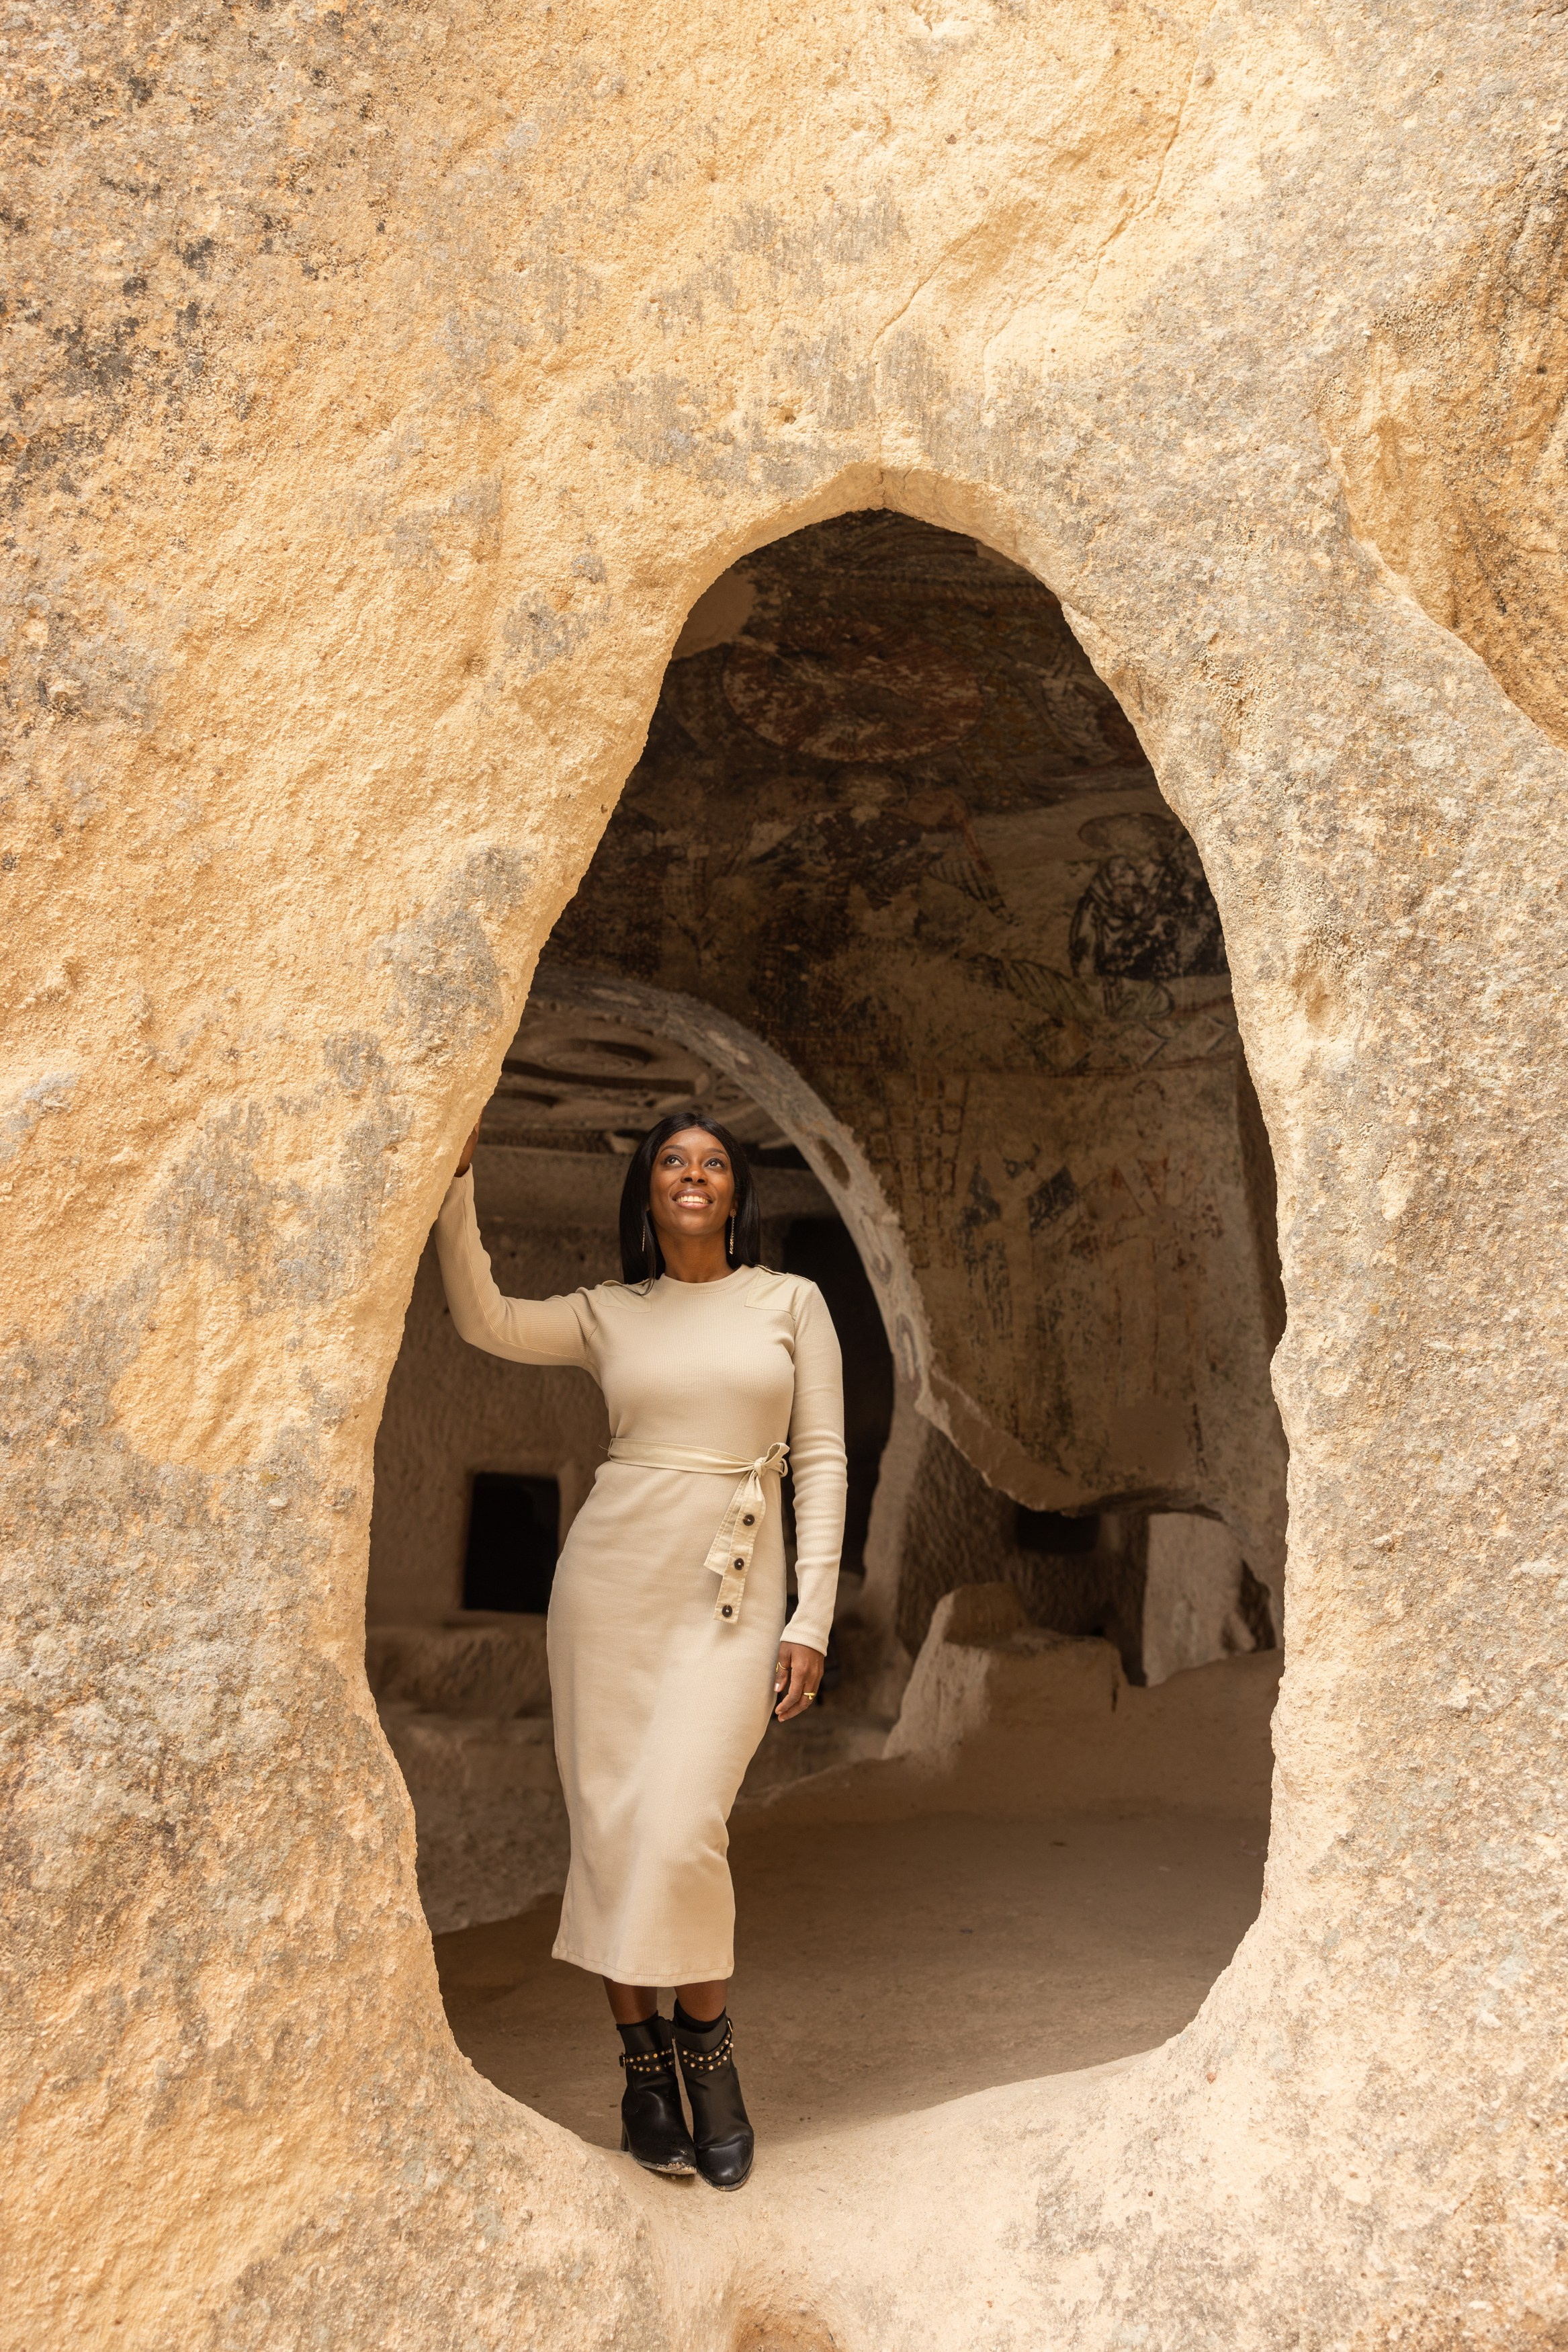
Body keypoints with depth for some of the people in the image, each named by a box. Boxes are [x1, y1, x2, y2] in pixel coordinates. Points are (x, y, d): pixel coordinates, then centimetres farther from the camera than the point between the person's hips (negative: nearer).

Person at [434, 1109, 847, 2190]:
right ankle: (643, 2062, 18)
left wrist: (812, 1618, -5)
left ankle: (709, 2050, 12)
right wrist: (456, 1177, -11)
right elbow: (484, 1318, -5)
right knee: (610, 1826, 2)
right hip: (612, 1575, 2)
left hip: (732, 1597, -2)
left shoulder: (792, 1301, 6)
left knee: (683, 1828, -12)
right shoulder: (609, 1313, 10)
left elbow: (823, 1461, 2)